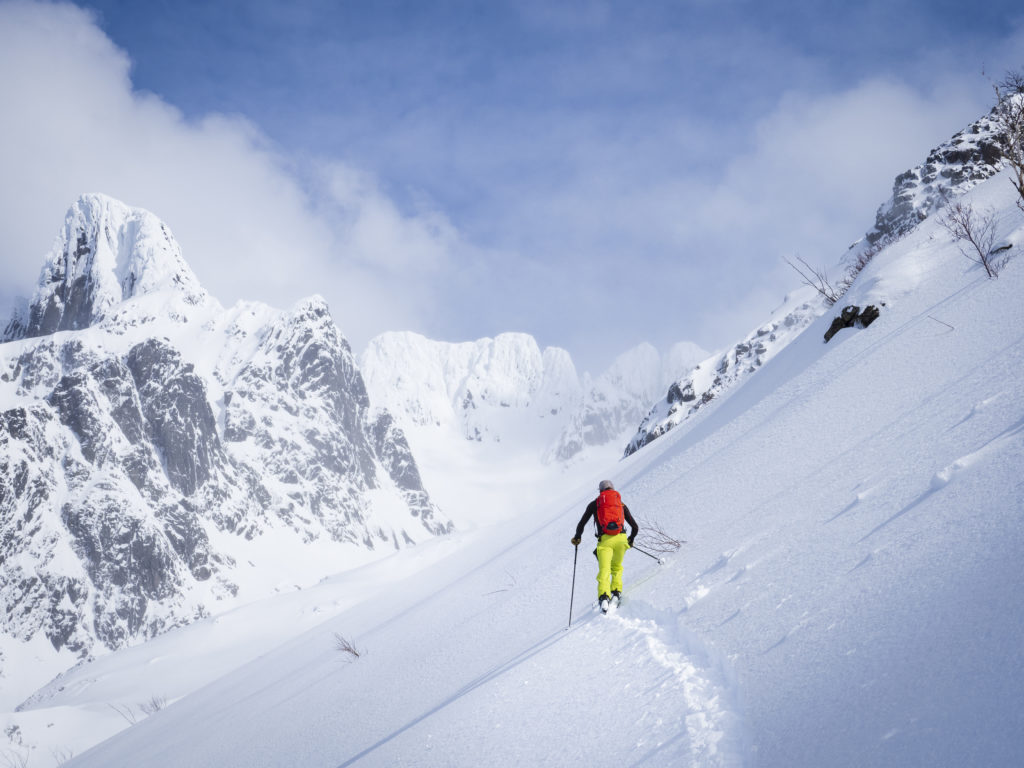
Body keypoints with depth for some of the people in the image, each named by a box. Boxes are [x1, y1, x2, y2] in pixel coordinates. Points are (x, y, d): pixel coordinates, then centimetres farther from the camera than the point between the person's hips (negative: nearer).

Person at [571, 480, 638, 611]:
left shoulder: (594, 504, 17)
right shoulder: (621, 504, 21)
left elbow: (581, 524, 12)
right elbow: (635, 527, 21)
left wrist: (577, 538, 30)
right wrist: (631, 539, 40)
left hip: (604, 540, -2)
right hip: (621, 538, 2)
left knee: (604, 570, -11)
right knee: (617, 567, 25)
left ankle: (604, 596, -33)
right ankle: (616, 591, 10)